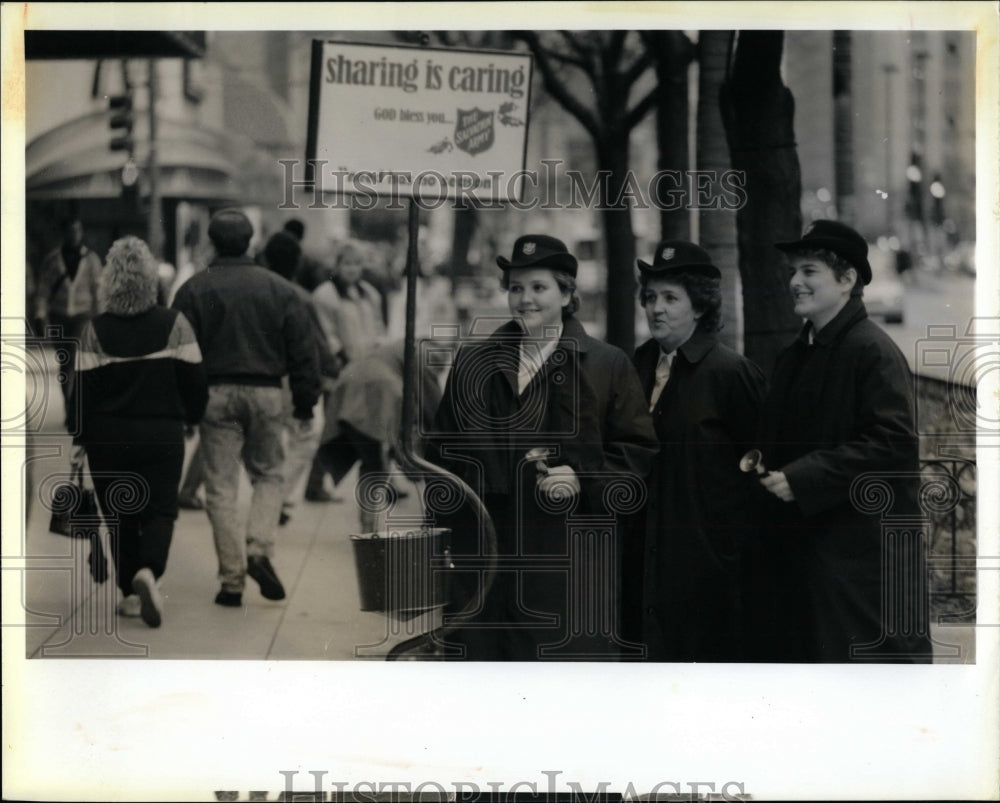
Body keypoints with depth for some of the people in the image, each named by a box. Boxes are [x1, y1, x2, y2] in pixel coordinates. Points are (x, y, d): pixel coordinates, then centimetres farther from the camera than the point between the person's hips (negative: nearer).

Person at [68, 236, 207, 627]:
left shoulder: (95, 330, -5)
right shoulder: (174, 324, -4)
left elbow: (83, 387, -5)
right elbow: (194, 380, -2)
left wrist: (79, 439, 2)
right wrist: (192, 417, 15)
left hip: (108, 438, 1)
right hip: (162, 435, -1)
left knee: (120, 515, 13)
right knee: (160, 510, 4)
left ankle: (131, 593, 14)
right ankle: (148, 571, -22)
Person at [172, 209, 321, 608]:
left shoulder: (193, 290, -1)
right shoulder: (279, 289, 3)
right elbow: (303, 351, 4)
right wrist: (305, 406, 10)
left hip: (215, 395, -1)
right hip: (266, 394, 1)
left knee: (221, 487, 3)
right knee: (269, 474, 19)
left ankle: (232, 581, 2)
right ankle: (259, 550, -3)